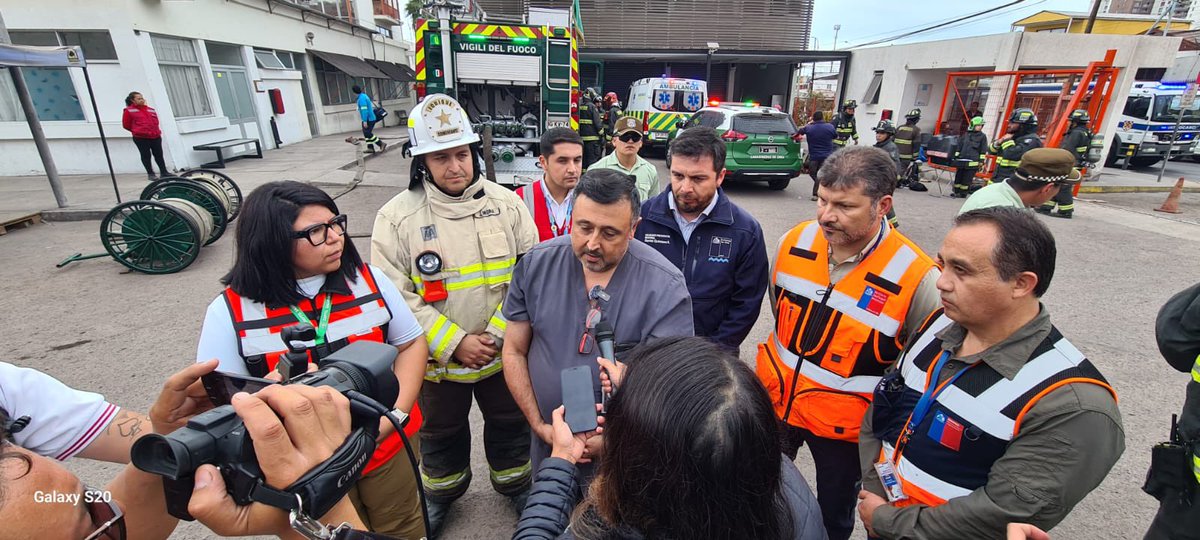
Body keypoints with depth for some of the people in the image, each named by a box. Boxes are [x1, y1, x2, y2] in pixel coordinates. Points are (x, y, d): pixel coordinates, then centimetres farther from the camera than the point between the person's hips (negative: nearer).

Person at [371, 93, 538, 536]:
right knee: (441, 433, 24)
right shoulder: (397, 217, -12)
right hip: (438, 360, 0)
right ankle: (441, 491, 54)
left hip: (505, 353, 1)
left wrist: (497, 335, -16)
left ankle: (514, 483, 51)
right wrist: (455, 344, -20)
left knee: (510, 424, 22)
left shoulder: (506, 203, -8)